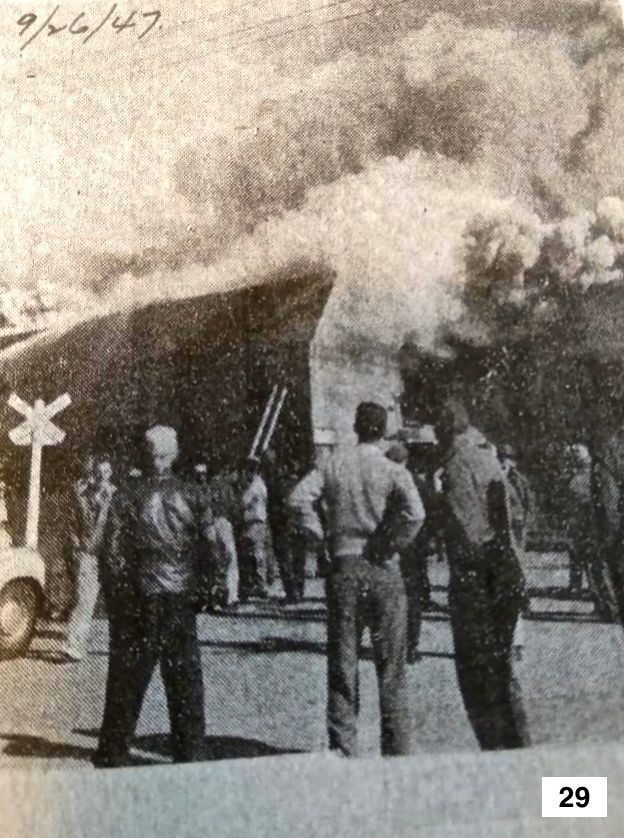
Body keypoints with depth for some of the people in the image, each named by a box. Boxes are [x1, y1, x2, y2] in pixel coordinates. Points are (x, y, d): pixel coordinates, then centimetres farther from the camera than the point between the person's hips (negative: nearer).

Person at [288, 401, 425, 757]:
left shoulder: (333, 465, 1)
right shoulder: (392, 471, -7)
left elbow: (299, 498, -6)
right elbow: (415, 513, -22)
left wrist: (322, 533, 1)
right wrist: (392, 545, -9)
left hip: (344, 568, 2)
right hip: (382, 569, -2)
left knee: (342, 665, 10)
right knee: (391, 665, 8)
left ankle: (343, 748, 13)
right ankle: (397, 748, 13)